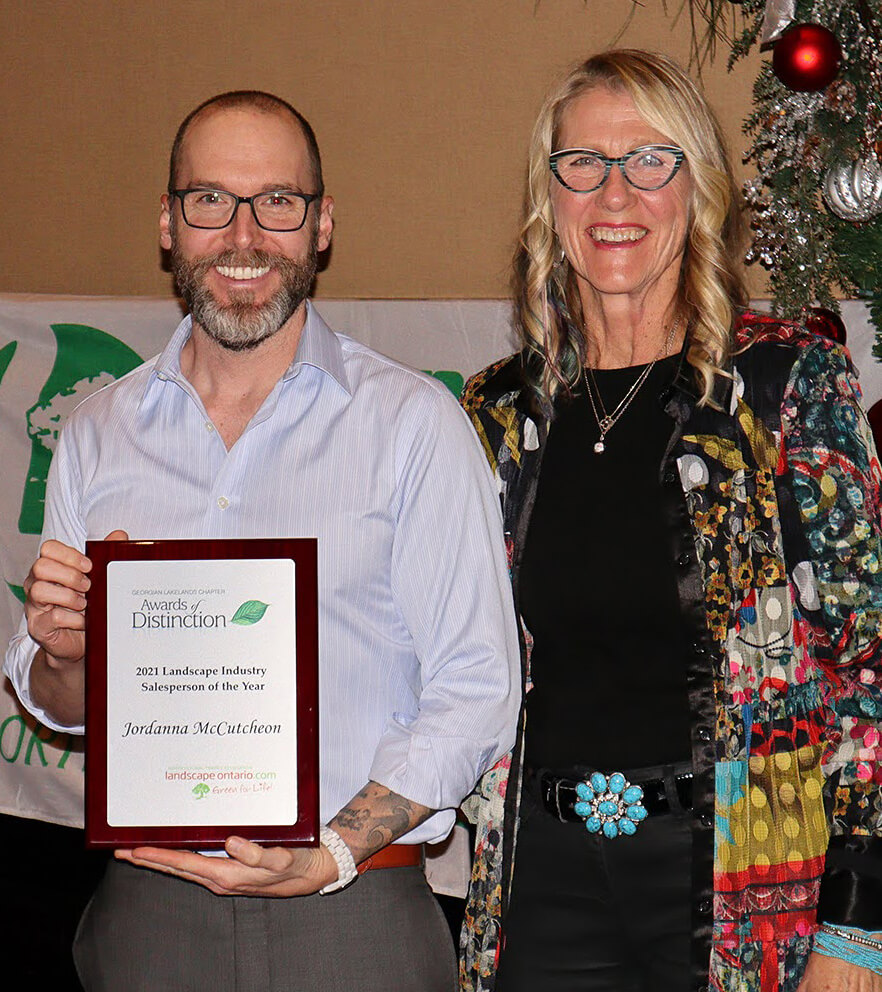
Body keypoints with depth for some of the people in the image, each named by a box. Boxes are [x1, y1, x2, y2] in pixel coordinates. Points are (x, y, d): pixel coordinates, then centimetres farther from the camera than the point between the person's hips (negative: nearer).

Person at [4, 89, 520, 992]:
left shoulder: (414, 421, -4)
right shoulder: (97, 433, 7)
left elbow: (474, 692, -8)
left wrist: (334, 852, -19)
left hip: (352, 917, -3)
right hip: (147, 910, 3)